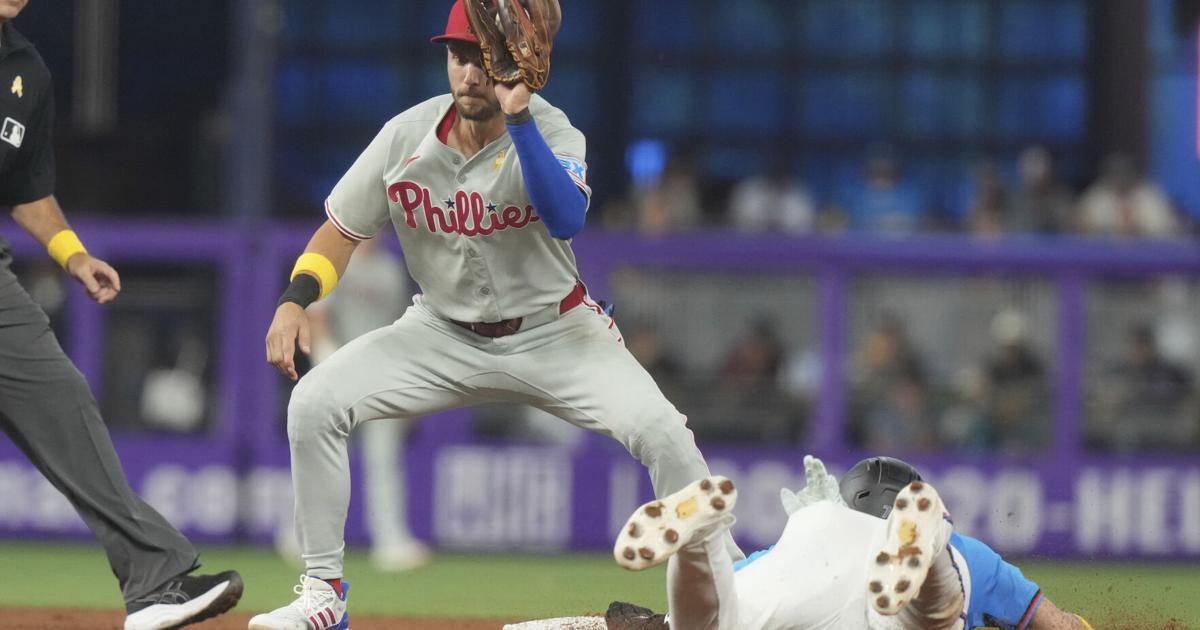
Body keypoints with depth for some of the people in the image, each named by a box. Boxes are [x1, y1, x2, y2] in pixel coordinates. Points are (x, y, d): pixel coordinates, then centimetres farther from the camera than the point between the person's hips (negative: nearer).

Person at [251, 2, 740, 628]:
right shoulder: (406, 137, -11)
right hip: (444, 332, 3)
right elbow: (341, 231, 2)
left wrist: (518, 118, -43)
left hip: (553, 332, -3)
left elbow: (565, 219, -40)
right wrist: (294, 301, -16)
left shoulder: (550, 133, -19)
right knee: (315, 402, -16)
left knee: (660, 430, -24)